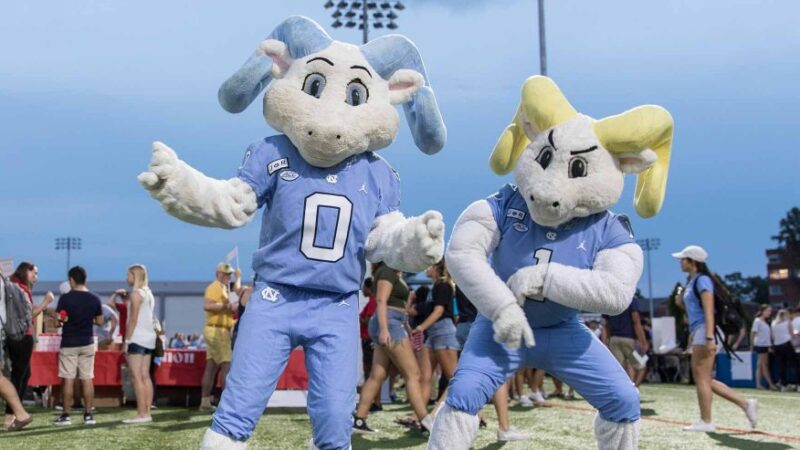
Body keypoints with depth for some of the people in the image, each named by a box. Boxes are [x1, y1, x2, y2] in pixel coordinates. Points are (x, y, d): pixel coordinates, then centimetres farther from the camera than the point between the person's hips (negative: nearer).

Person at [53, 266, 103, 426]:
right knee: (87, 379, 5)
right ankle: (88, 415, 6)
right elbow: (99, 321, 5)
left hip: (69, 343, -3)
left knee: (68, 379, 1)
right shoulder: (94, 299, 0)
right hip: (87, 343, 3)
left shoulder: (65, 298, -10)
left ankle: (66, 415, 3)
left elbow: (58, 319, -10)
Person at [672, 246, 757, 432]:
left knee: (701, 378, -7)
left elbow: (709, 311, -18)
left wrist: (709, 338, -25)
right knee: (705, 380, 9)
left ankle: (705, 422, -3)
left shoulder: (702, 280, -9)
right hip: (697, 332, 10)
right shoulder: (692, 282, 19)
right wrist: (681, 302, 11)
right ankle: (745, 404, 10)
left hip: (704, 331, -10)